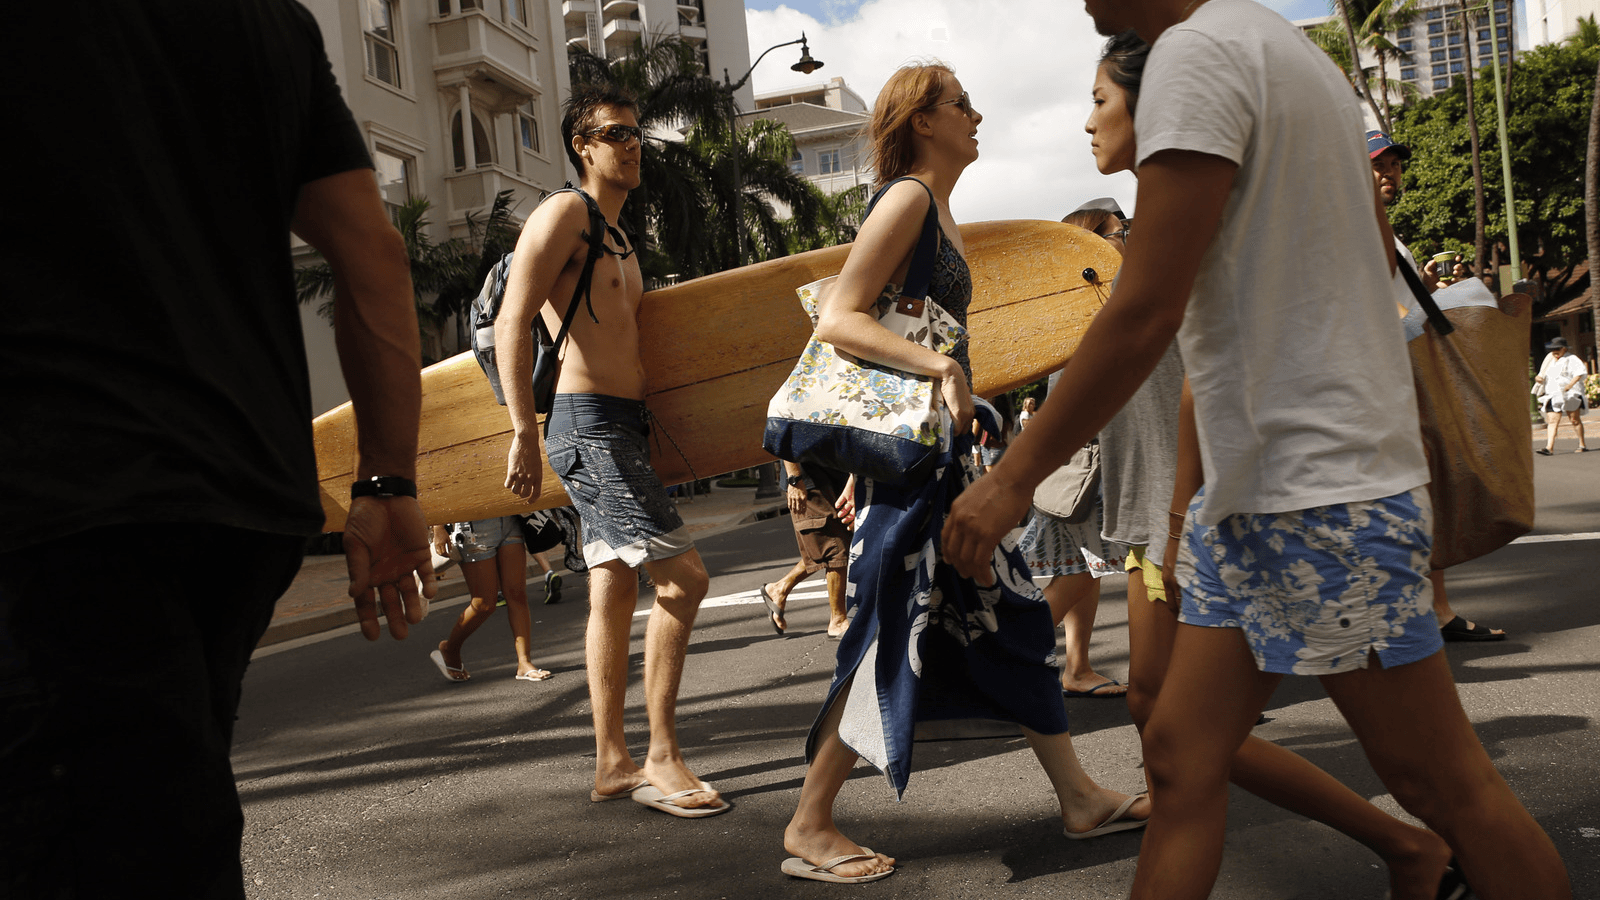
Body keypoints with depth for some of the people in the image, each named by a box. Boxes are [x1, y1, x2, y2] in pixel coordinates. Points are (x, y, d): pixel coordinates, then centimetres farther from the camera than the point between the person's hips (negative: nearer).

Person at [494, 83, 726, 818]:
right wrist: (525, 435, -22)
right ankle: (662, 761, -5)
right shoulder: (565, 214, -6)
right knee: (683, 579, -14)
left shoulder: (619, 243, 23)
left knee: (613, 593, 10)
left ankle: (612, 763, 17)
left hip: (620, 426, 10)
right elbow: (512, 325, -16)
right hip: (589, 424, -10)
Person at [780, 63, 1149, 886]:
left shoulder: (936, 207, 18)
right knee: (891, 636, -6)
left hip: (938, 441, 10)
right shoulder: (909, 197, -11)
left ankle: (1081, 799, 21)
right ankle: (809, 829, 5)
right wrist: (939, 366, -30)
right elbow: (836, 319, -19)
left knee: (1012, 614, 11)